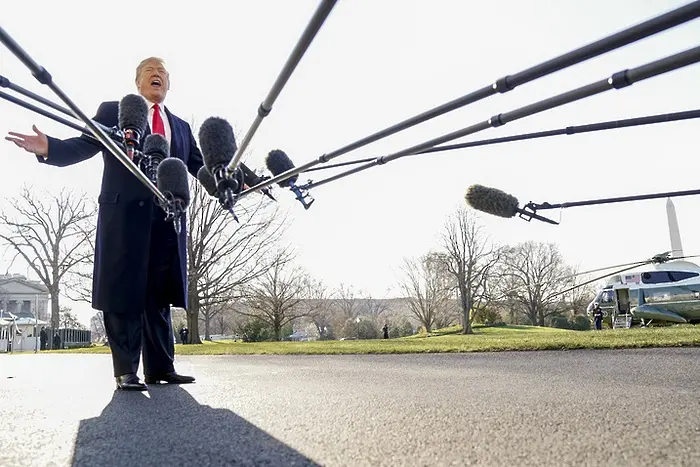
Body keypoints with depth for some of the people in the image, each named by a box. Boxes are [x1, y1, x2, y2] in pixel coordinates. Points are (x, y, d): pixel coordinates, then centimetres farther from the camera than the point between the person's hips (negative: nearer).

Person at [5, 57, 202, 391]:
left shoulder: (180, 127, 22)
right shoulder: (113, 111, 10)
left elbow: (201, 166, 15)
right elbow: (83, 146, -1)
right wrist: (49, 147, -20)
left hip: (167, 220, 4)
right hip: (124, 215, -4)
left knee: (158, 295, 7)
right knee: (123, 294, -2)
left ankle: (161, 367, 13)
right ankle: (126, 371, 5)